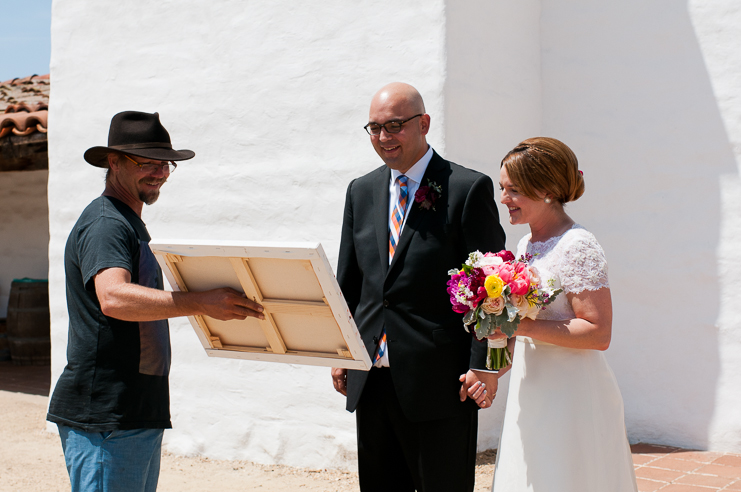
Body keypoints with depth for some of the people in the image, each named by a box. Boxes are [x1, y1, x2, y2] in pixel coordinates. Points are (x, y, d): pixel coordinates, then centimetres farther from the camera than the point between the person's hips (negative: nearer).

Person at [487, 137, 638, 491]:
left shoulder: (577, 246, -15)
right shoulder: (526, 246, 10)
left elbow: (598, 333, -21)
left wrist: (522, 326, -23)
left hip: (571, 399, -8)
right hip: (531, 395, 8)